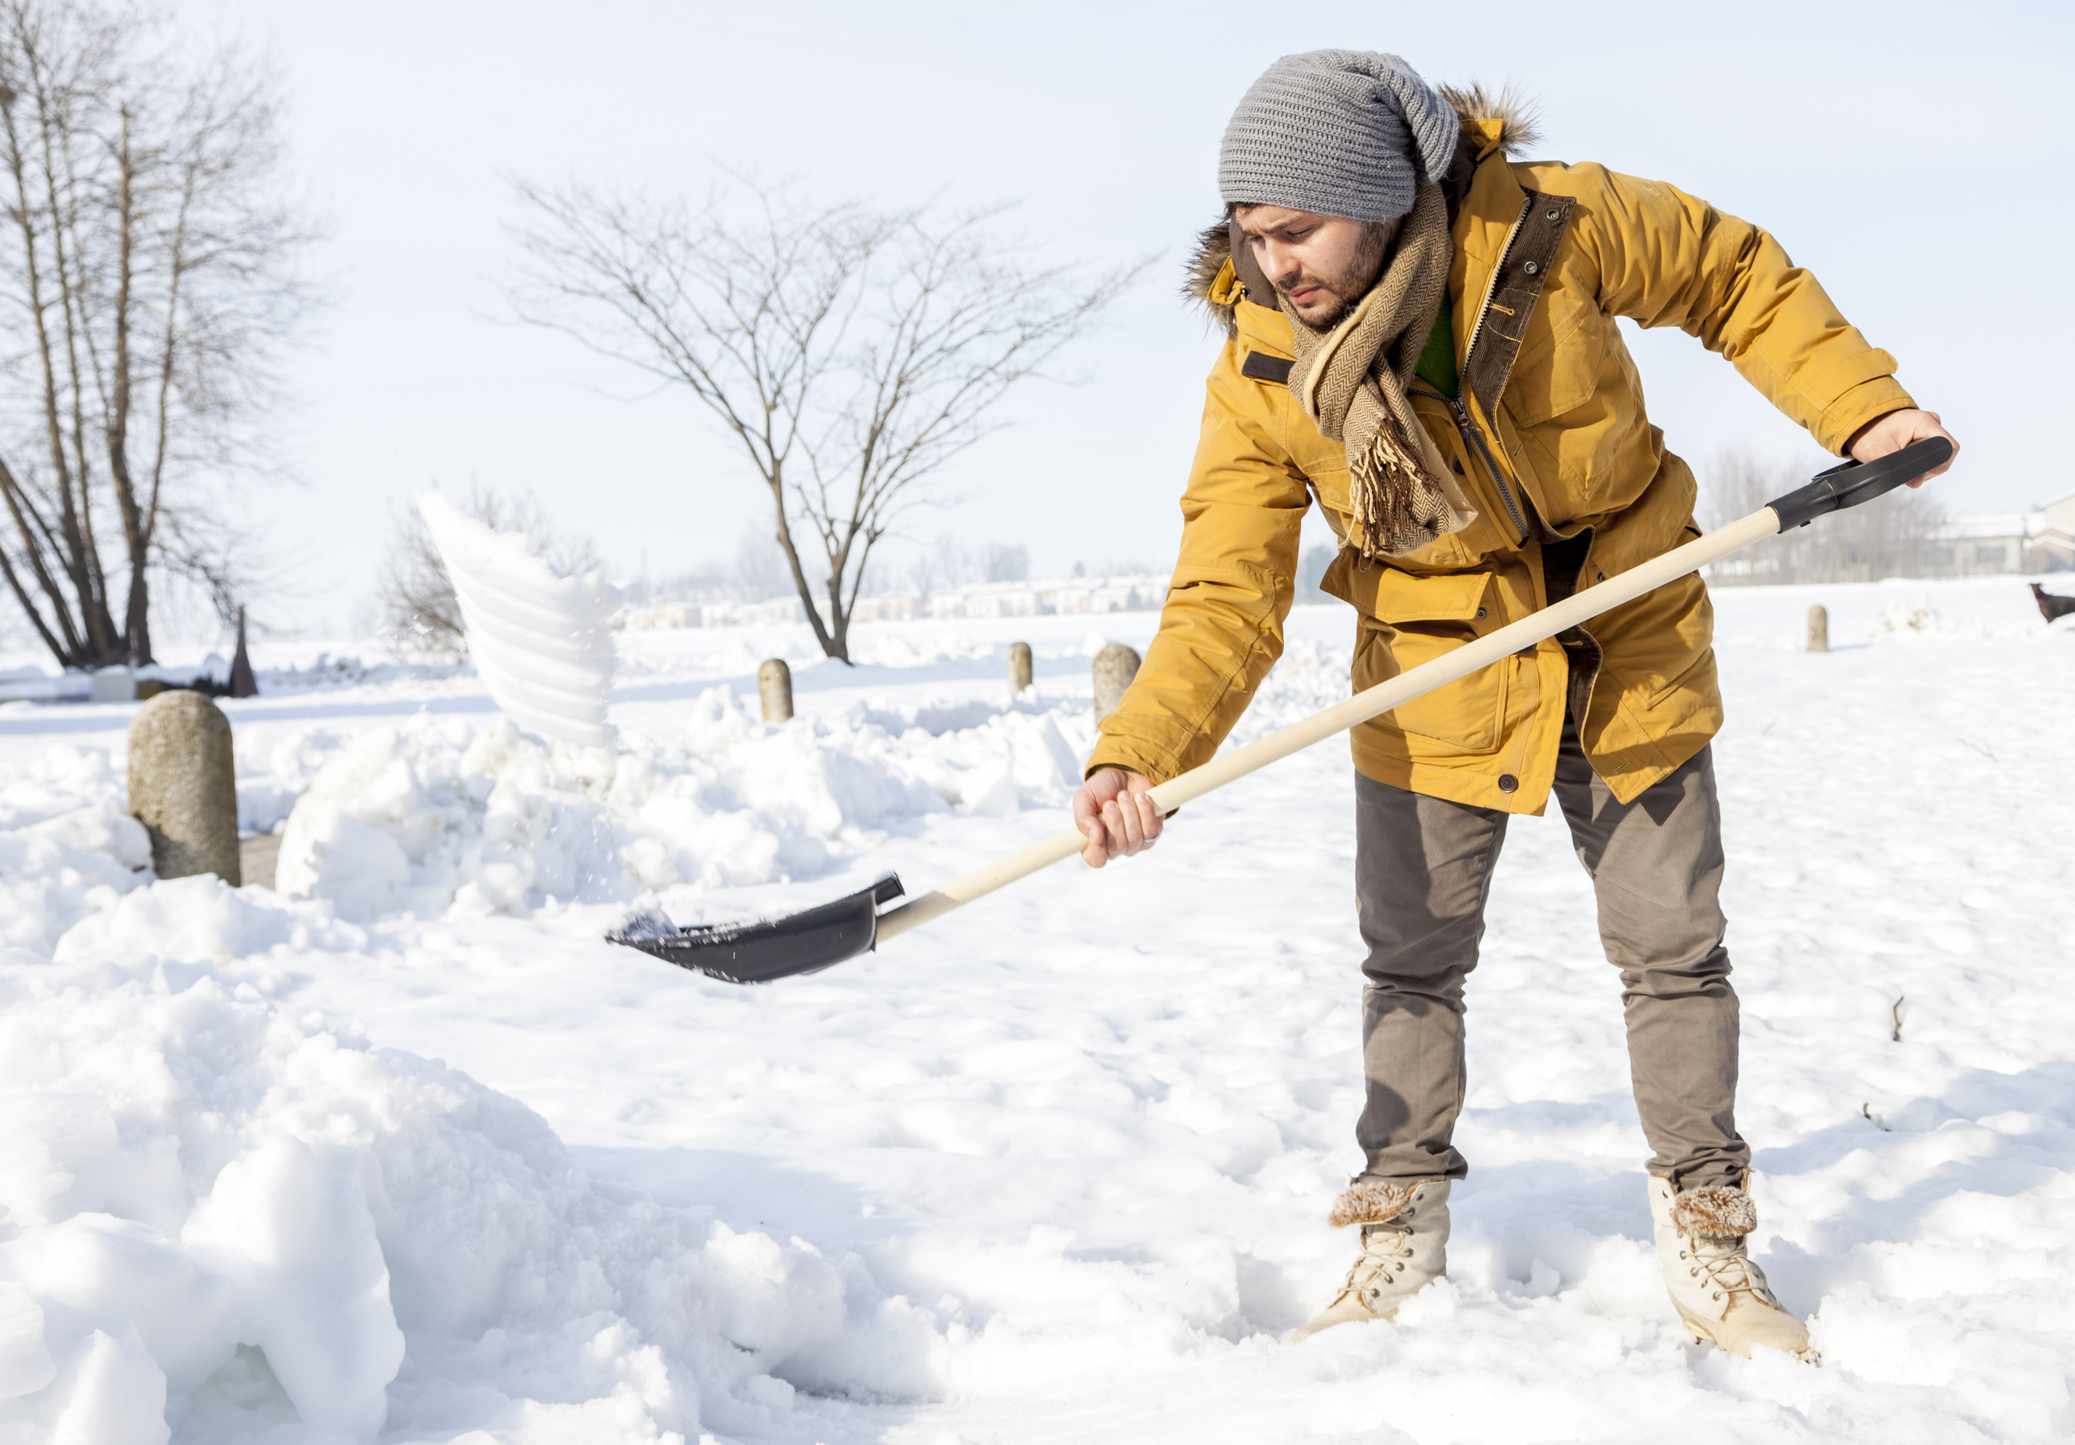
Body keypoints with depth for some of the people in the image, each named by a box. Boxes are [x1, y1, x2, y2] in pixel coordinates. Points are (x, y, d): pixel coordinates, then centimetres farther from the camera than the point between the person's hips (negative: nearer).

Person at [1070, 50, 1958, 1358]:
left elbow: (1737, 276, -4)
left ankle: (1707, 1240, 23)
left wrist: (1858, 402, -13)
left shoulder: (1552, 228, -22)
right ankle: (1405, 1232, 24)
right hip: (1433, 683, 1)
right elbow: (1227, 598, -22)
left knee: (1673, 949, 6)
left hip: (1630, 659, 0)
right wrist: (1139, 755, -37)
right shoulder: (1258, 377, -19)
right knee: (1412, 964, 6)